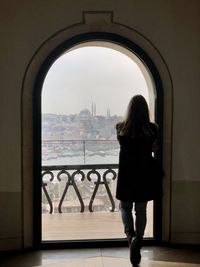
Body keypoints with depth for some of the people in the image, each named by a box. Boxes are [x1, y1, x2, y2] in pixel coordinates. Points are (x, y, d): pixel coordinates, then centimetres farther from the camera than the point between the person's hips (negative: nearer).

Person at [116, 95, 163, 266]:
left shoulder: (121, 128, -6)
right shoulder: (152, 129, -7)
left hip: (126, 174, 0)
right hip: (145, 174, 1)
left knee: (125, 207, 15)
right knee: (141, 210, 11)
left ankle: (131, 235, -10)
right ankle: (137, 243, 11)